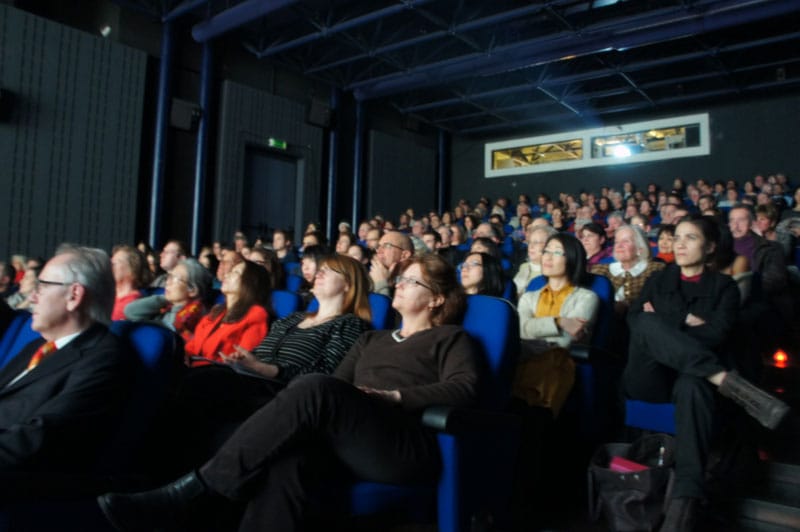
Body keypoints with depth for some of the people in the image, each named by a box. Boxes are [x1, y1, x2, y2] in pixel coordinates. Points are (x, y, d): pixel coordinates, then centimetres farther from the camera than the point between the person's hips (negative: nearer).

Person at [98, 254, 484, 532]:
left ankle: (189, 489, -29)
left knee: (314, 389, -30)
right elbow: (338, 387, 21)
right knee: (286, 461, -31)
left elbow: (464, 390, -5)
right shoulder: (371, 339, 32)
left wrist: (392, 397, -13)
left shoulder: (450, 338, 15)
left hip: (409, 446, -5)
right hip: (347, 444, 5)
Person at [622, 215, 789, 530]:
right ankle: (728, 382, -38)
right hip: (649, 377, 2)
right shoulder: (658, 280, 19)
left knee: (693, 387, -41)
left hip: (691, 374, -1)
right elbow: (634, 320, 2)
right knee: (648, 322, -31)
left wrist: (663, 331, -3)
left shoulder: (724, 286, 13)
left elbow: (716, 335, -4)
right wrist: (684, 322, -7)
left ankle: (685, 501, -51)